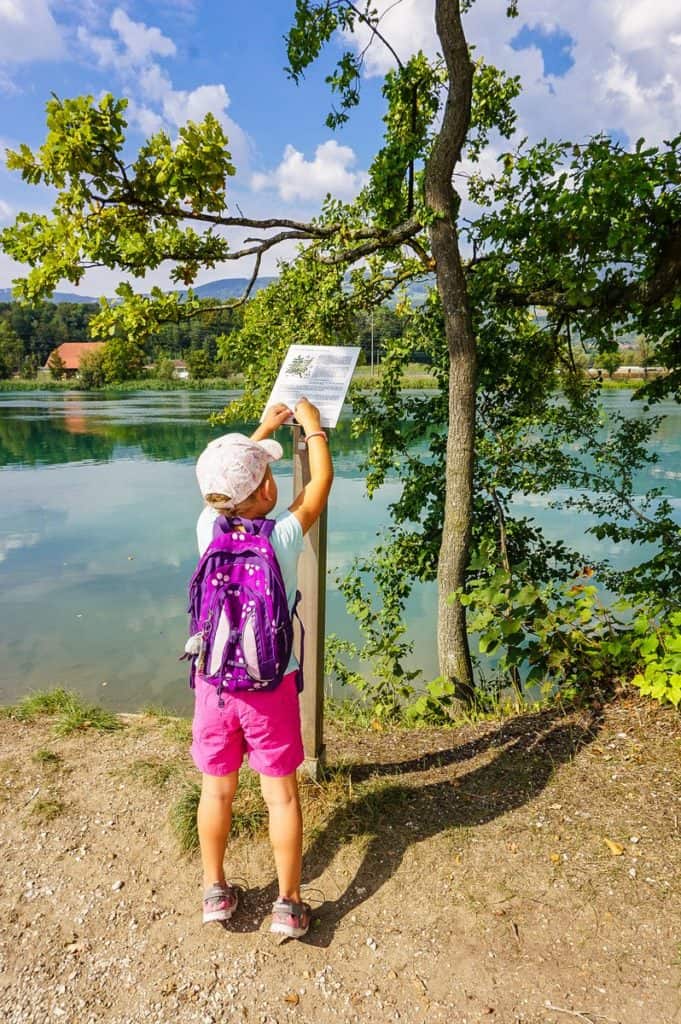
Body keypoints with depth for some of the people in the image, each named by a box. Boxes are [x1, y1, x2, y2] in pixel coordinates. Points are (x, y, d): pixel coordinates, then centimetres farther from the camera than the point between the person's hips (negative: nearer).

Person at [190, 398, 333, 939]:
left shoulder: (208, 527, -9)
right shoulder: (285, 535, -17)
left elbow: (228, 475, 11)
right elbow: (321, 482, 0)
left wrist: (263, 428, 22)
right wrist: (313, 428, 14)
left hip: (214, 683, 3)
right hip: (271, 686, -3)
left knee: (217, 789, 18)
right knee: (282, 794, 12)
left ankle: (216, 893, 36)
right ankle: (289, 906, 25)